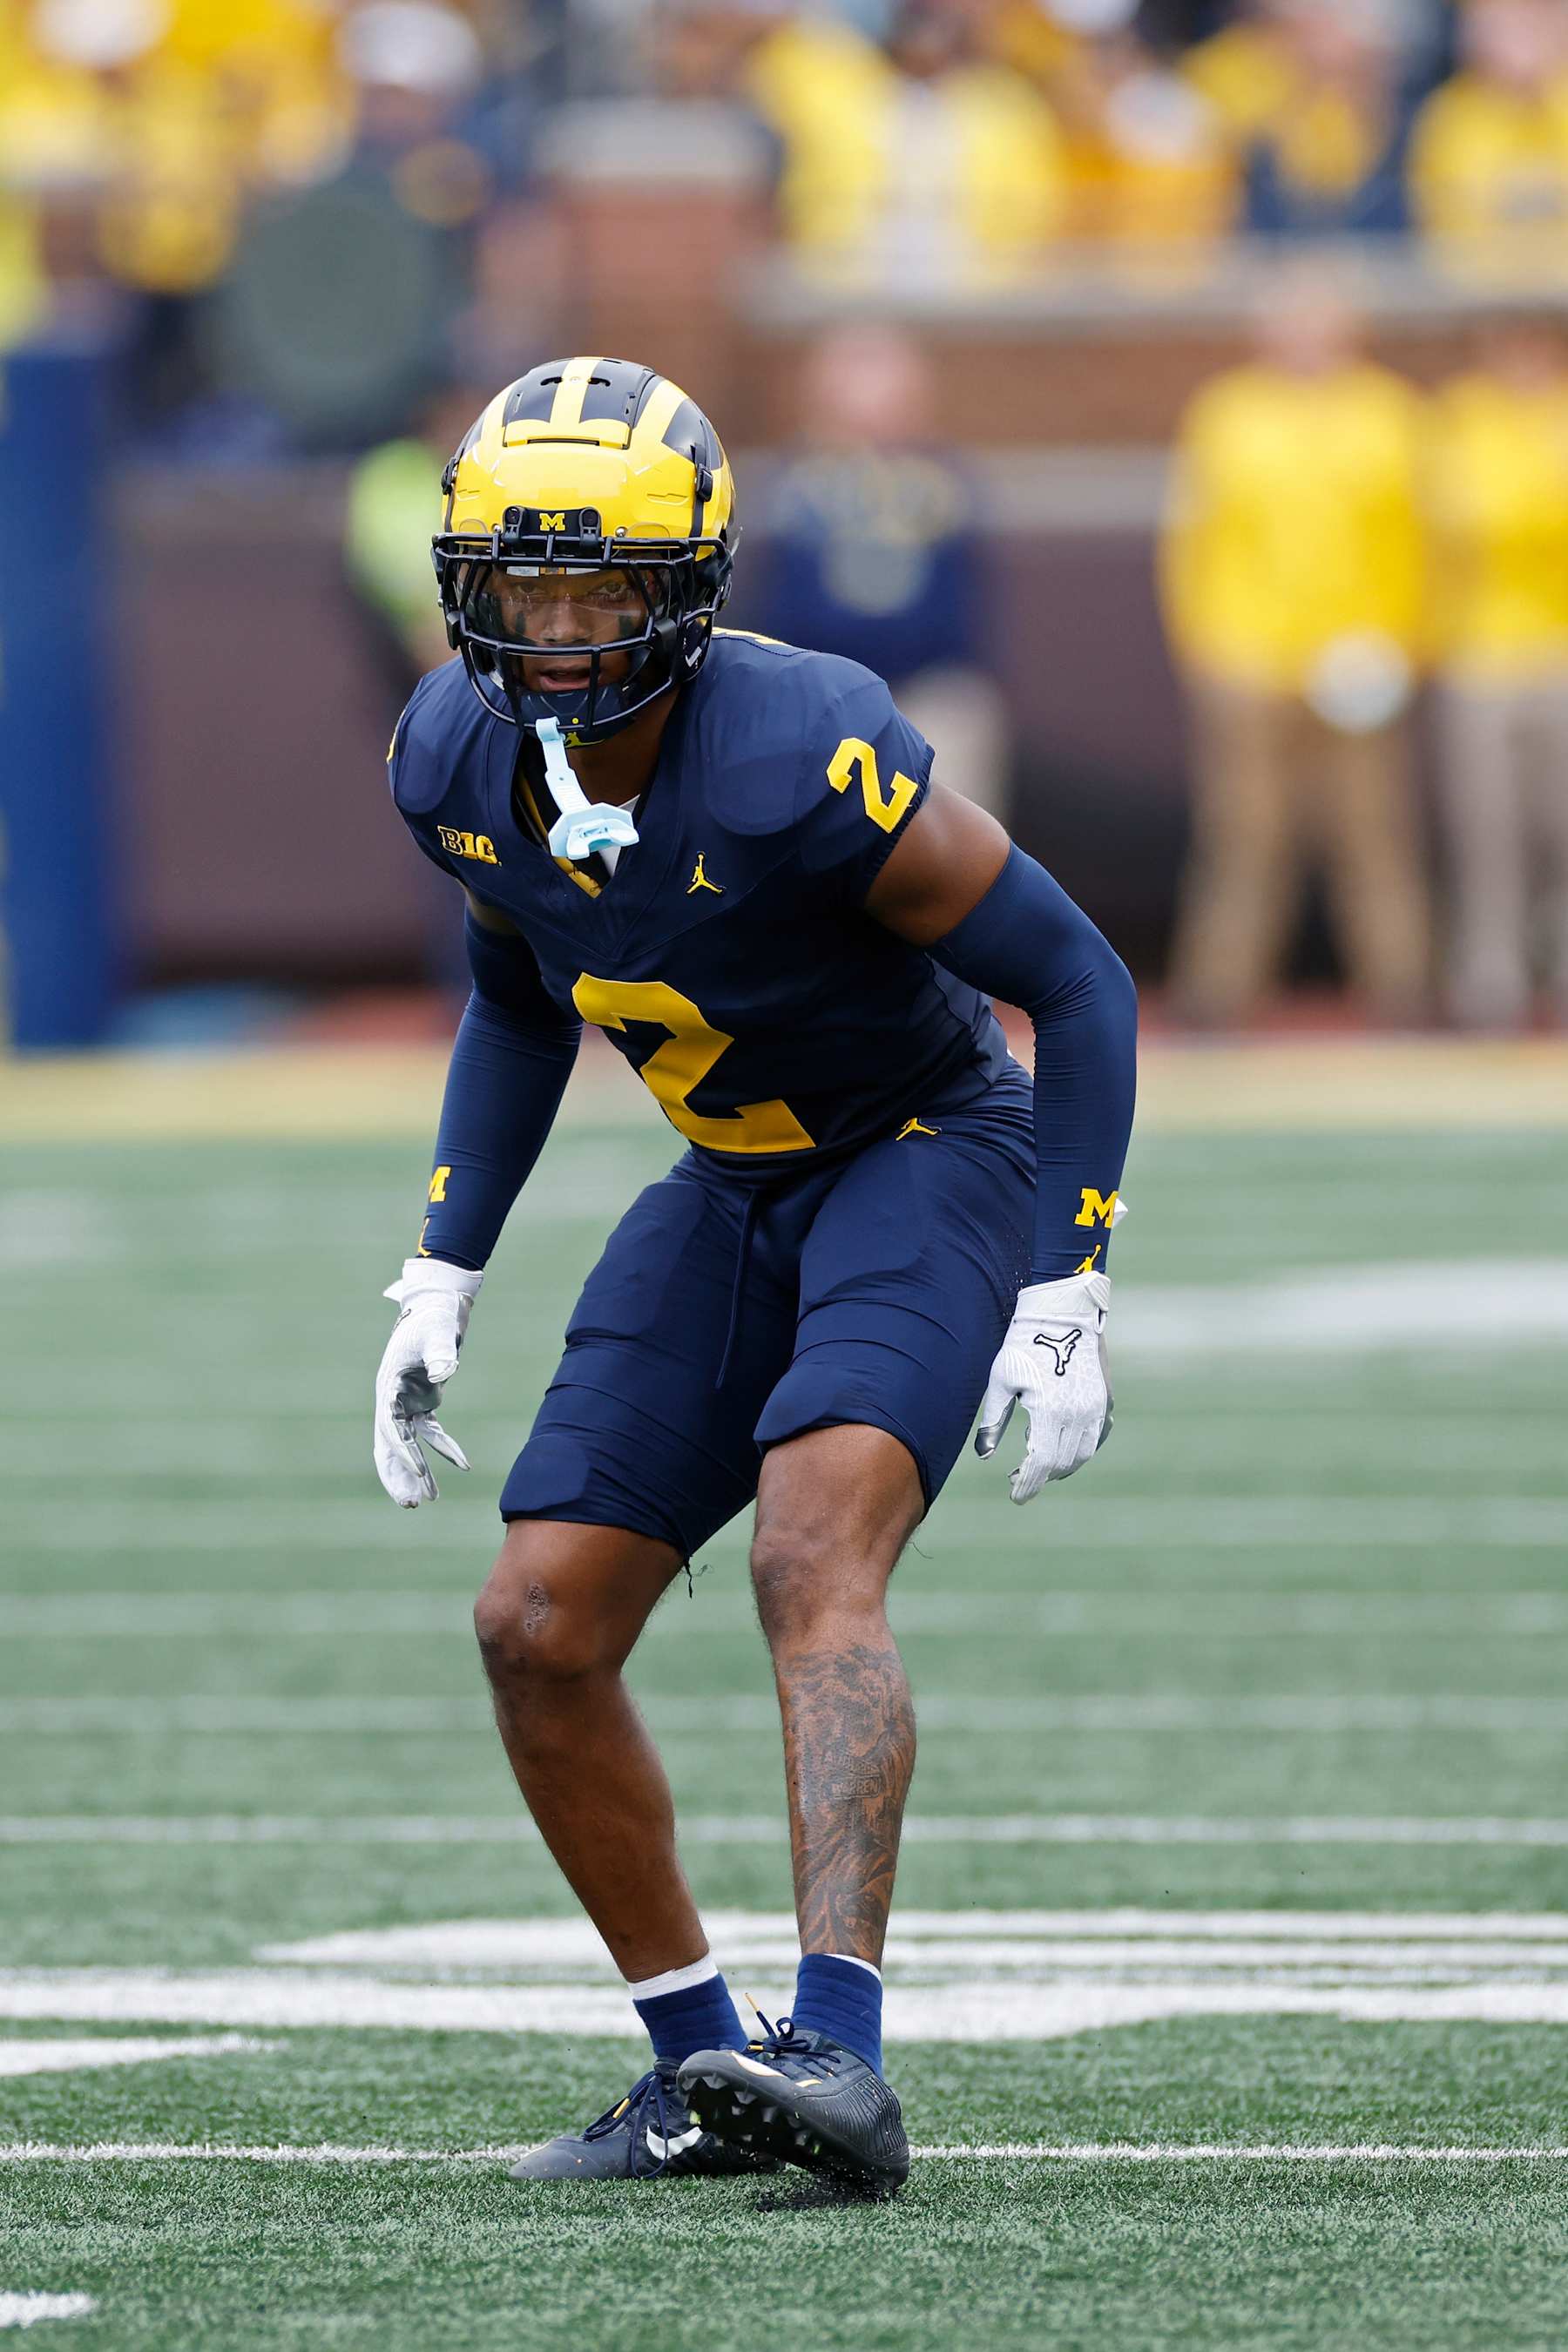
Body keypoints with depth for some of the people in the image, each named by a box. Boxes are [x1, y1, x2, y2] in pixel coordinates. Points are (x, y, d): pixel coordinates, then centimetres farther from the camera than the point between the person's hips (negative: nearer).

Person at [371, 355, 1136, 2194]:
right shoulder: (459, 765, -9)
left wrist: (1065, 1302, -21)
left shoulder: (802, 763, -30)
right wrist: (439, 1280, 7)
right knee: (539, 1632, 0)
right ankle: (701, 2072, 15)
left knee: (813, 1562, -30)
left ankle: (838, 2055, -38)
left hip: (935, 1156, -7)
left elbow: (1076, 985, -20)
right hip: (733, 1195, 7)